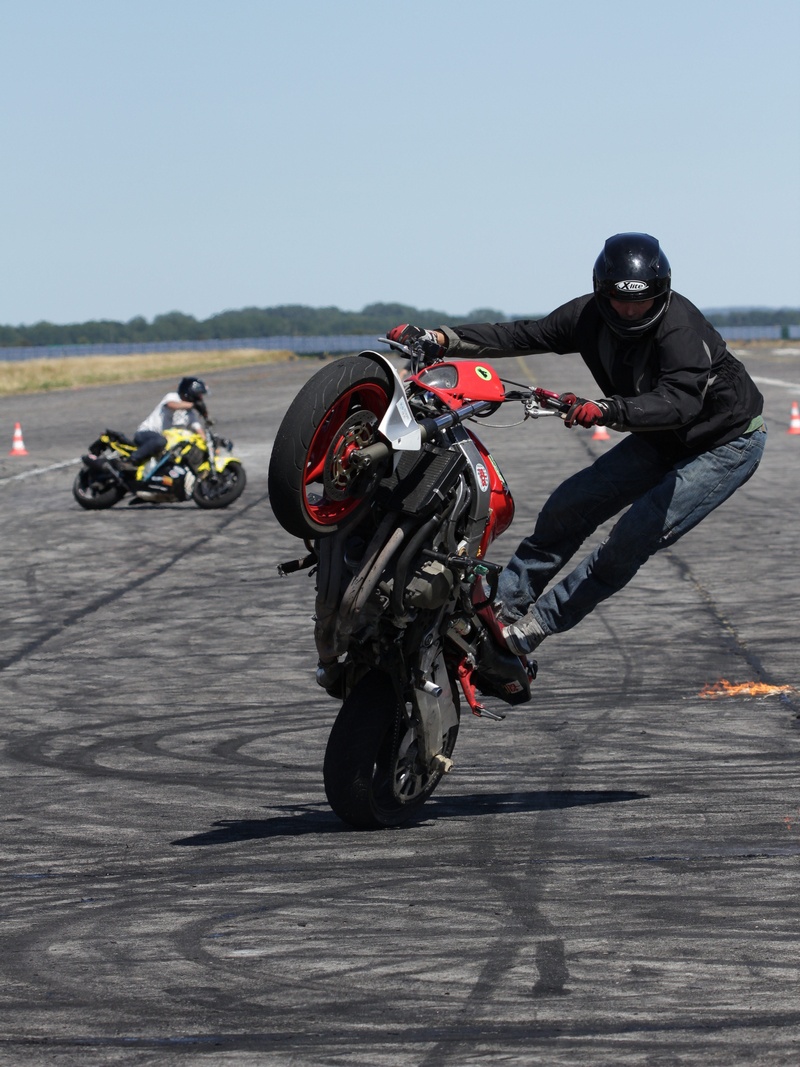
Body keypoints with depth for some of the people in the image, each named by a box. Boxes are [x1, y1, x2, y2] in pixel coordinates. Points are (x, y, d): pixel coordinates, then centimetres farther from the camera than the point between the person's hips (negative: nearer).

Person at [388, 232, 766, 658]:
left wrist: (605, 410, -62)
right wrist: (440, 339, -17)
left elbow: (679, 402, -48)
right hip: (660, 440, 8)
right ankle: (502, 603, 11)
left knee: (636, 535, -19)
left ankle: (538, 623, -10)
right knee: (568, 506, 1)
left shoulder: (680, 327, -34)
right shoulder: (590, 315, -12)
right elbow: (524, 335, -7)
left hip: (728, 442, -8)